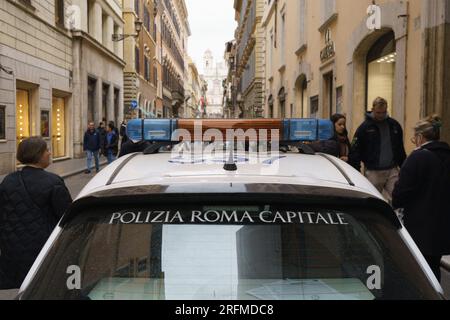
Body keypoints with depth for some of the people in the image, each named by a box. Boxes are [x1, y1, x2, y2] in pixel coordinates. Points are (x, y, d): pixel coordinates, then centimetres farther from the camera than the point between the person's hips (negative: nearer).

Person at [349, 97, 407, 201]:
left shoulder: (394, 125, 8)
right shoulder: (365, 127, -4)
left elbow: (401, 150, 16)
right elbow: (355, 151, -6)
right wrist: (356, 173, -12)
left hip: (392, 170, 3)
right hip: (373, 172, -3)